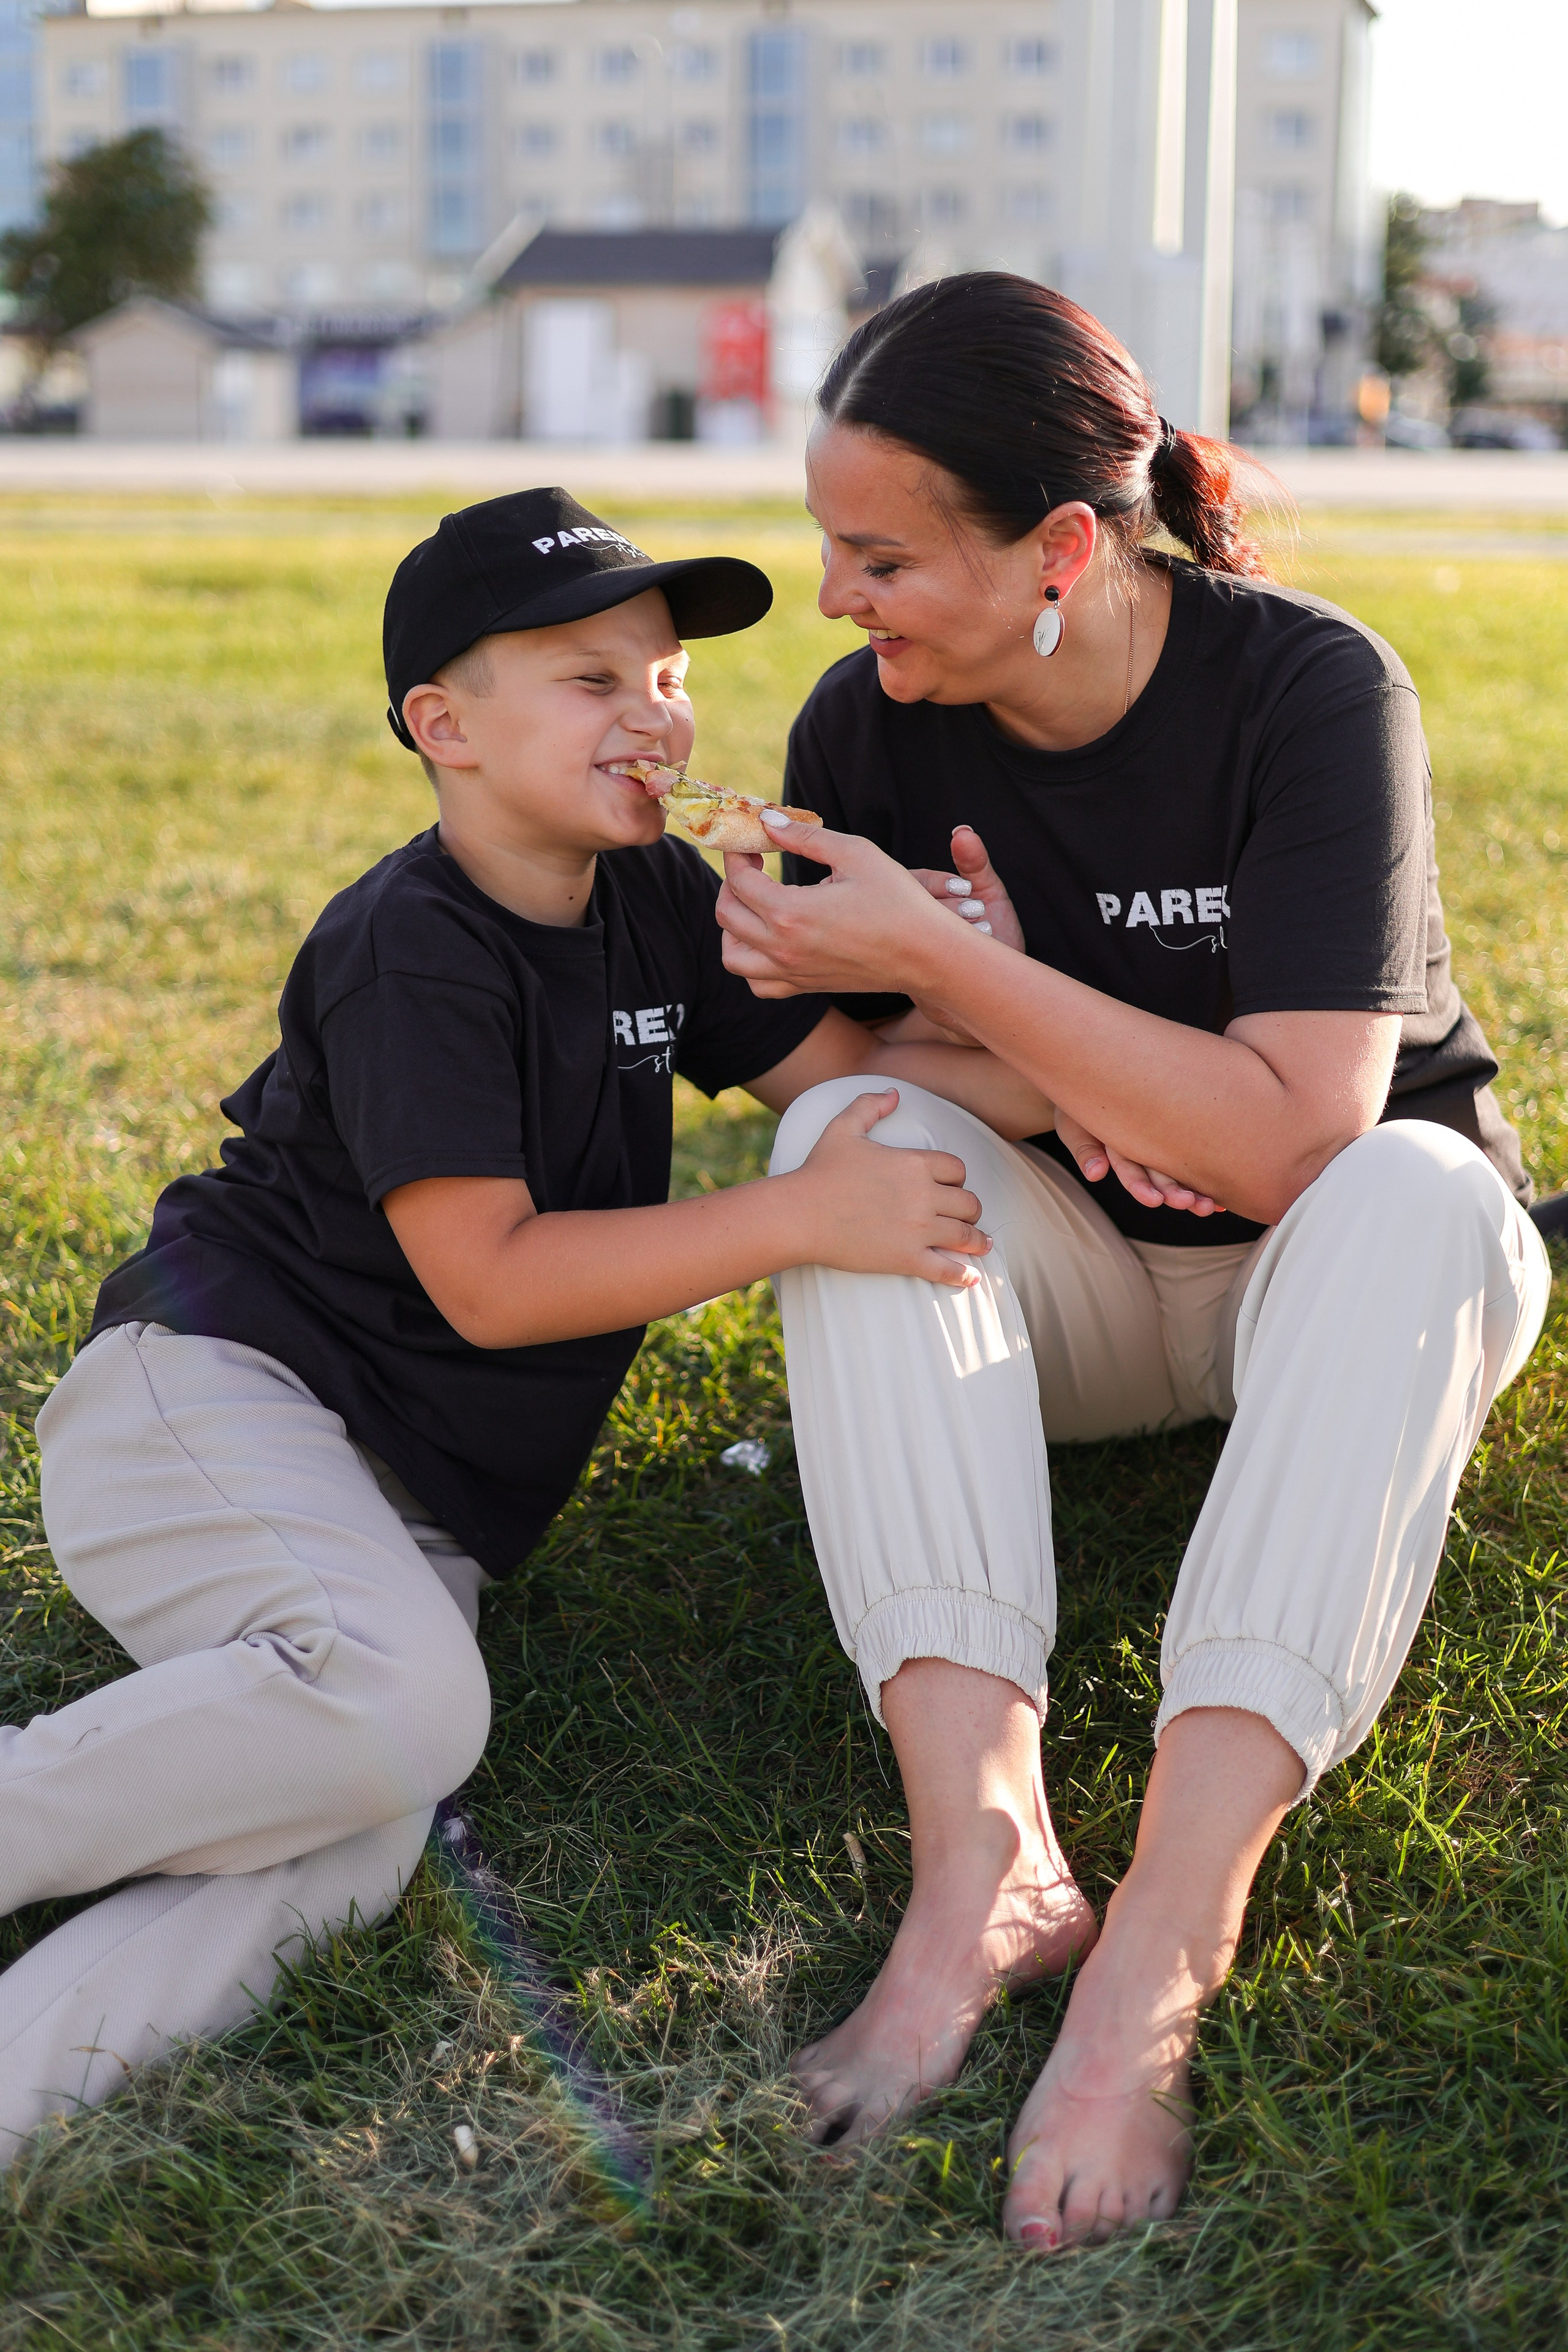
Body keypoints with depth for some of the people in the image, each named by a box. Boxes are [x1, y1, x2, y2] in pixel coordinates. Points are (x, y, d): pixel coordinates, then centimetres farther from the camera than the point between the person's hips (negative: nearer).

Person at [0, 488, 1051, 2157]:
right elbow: (489, 1281, -21)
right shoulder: (408, 953, -16)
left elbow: (851, 1073, 11)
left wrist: (1068, 1087, -8)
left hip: (412, 1502, 7)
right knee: (402, 1702, -36)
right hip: (212, 1394, -7)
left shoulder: (655, 900, 9)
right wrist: (801, 1221, -25)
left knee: (344, 1862, -21)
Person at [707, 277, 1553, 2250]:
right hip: (1064, 1286, 3)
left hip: (1330, 1267, -3)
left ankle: (1164, 1937, -44)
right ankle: (985, 1860, -40)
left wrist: (953, 970, -31)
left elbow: (1293, 1136, -30)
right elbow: (805, 1049, 0)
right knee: (856, 1140, -26)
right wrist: (964, 1038, -22)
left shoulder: (1309, 690, -22)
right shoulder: (867, 726, -10)